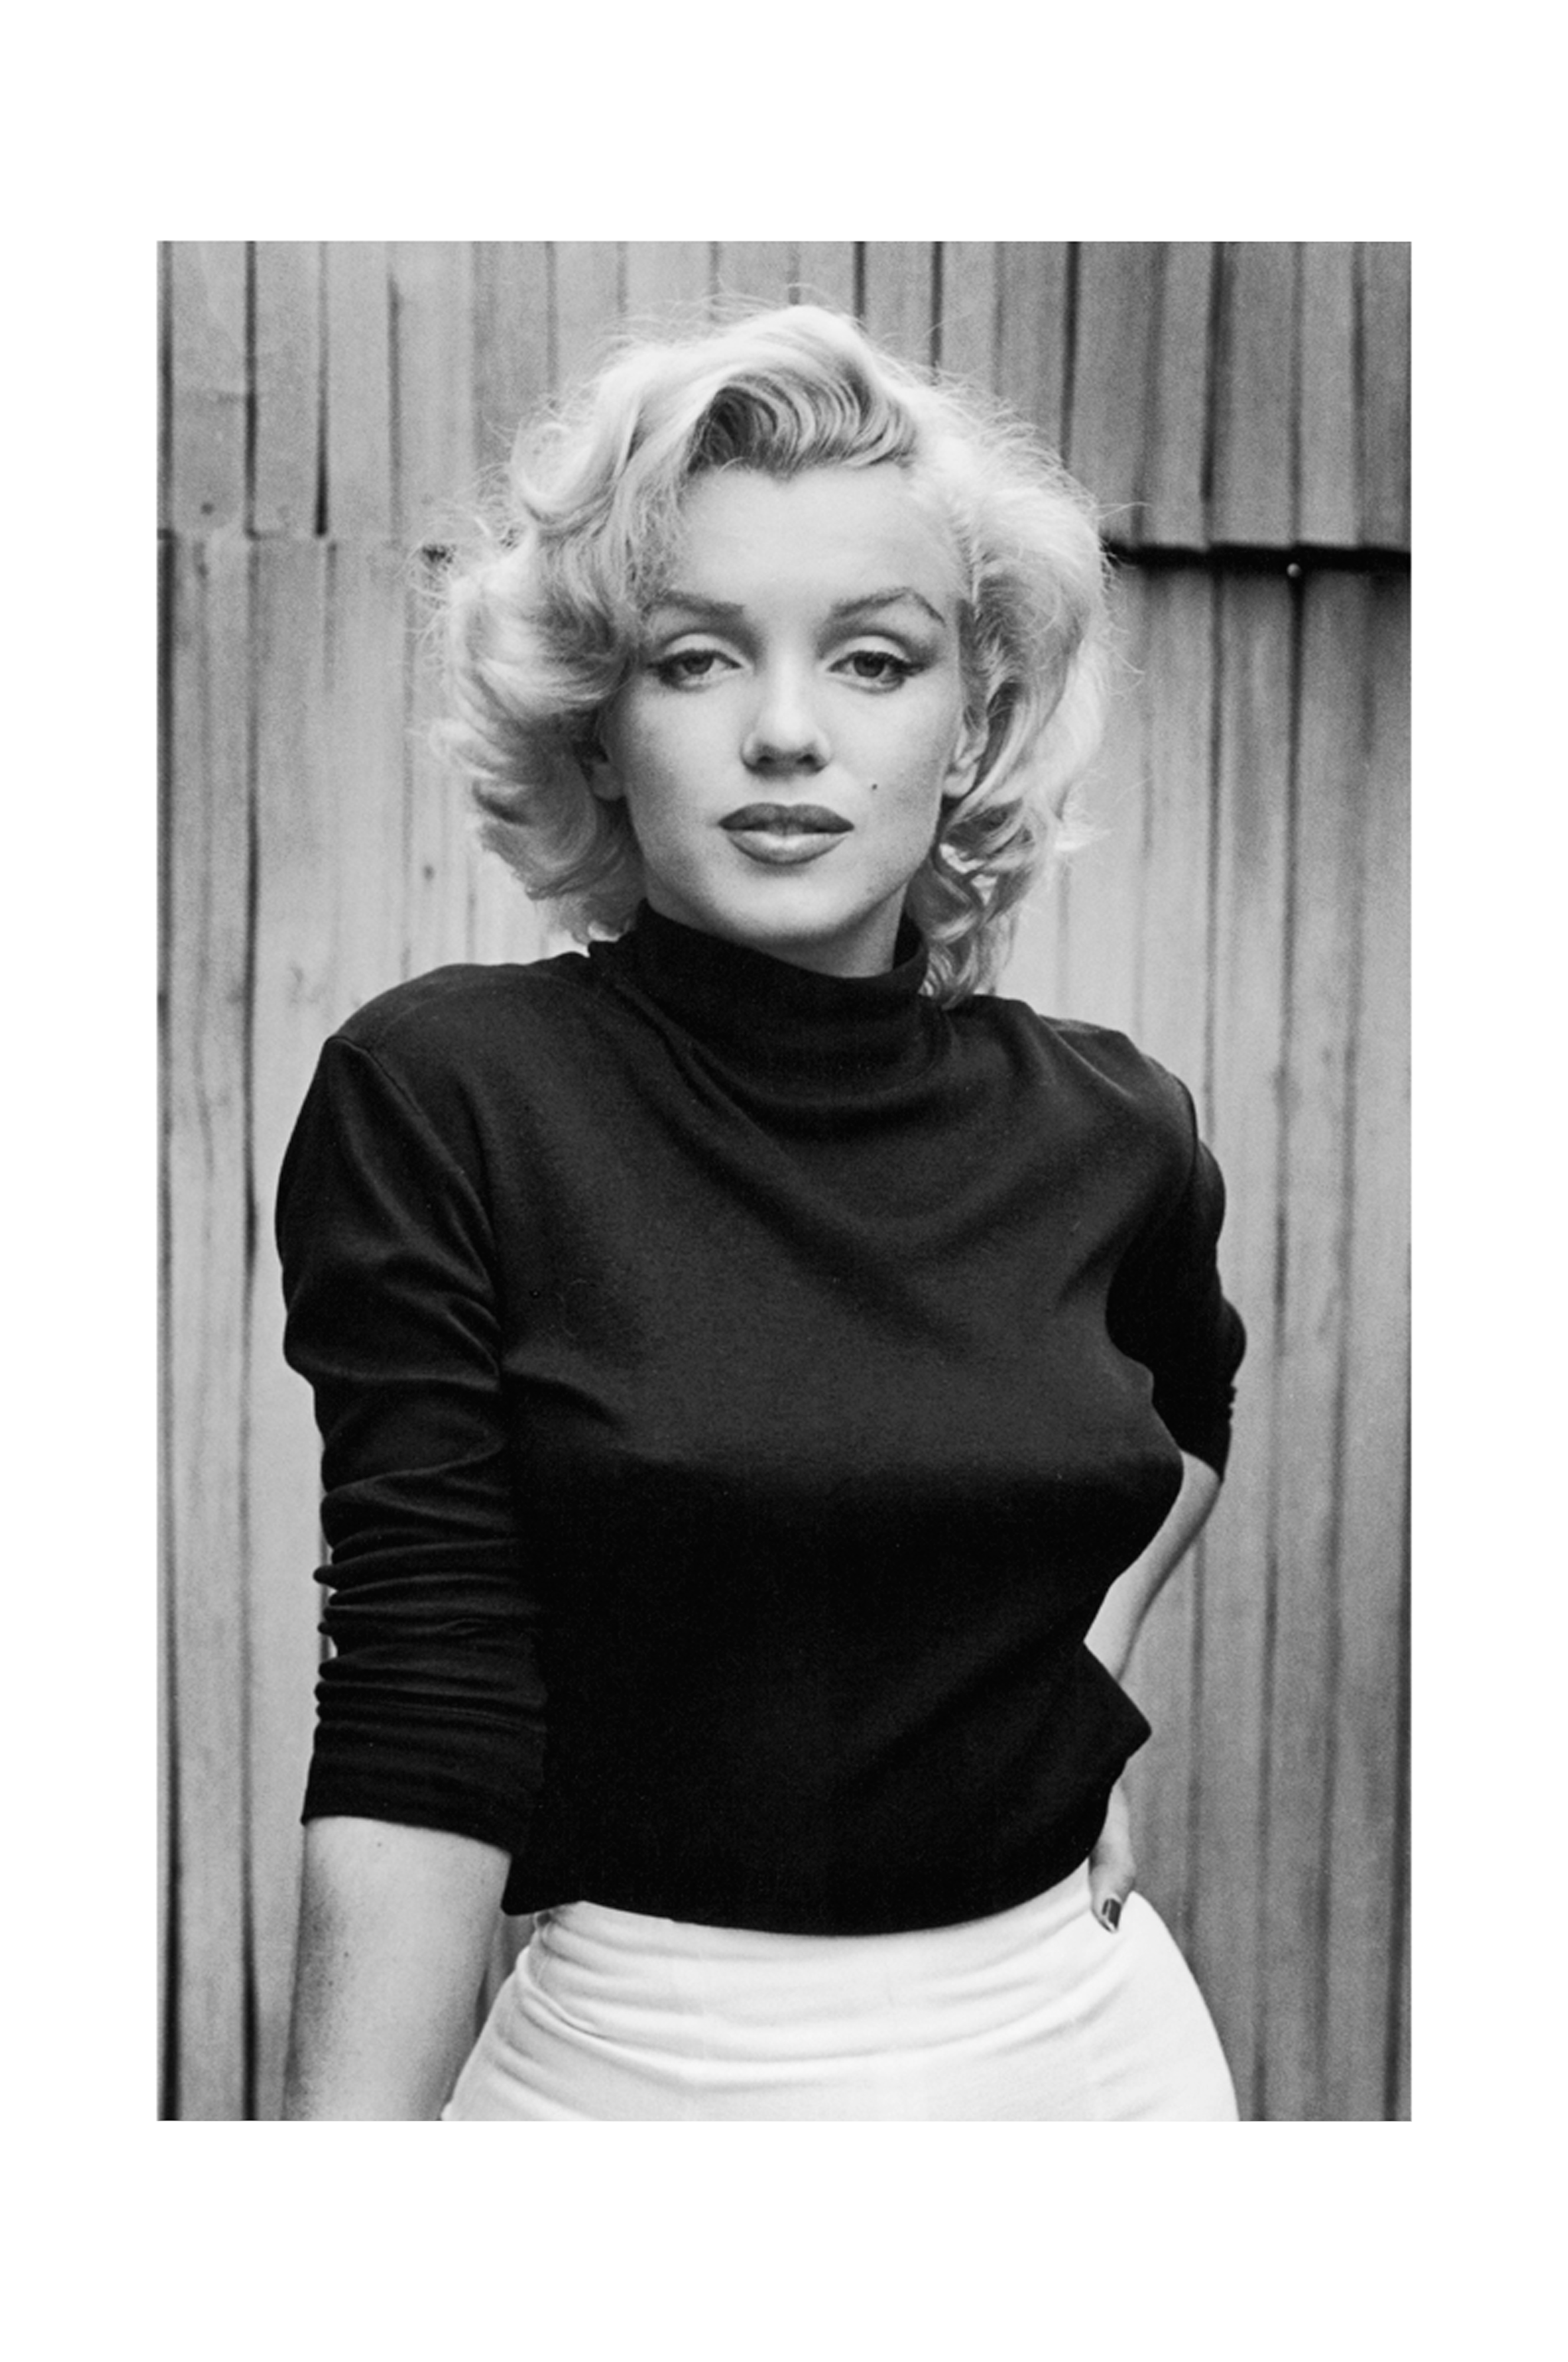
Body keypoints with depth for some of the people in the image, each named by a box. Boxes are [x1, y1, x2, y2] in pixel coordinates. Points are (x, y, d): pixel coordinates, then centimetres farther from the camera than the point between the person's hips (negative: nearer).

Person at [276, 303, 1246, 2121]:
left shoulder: (1107, 1134, -3)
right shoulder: (439, 1099, -14)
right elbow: (424, 1726, -15)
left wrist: (1081, 1673, 5)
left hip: (1087, 2037, 4)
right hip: (653, 2059, -3)